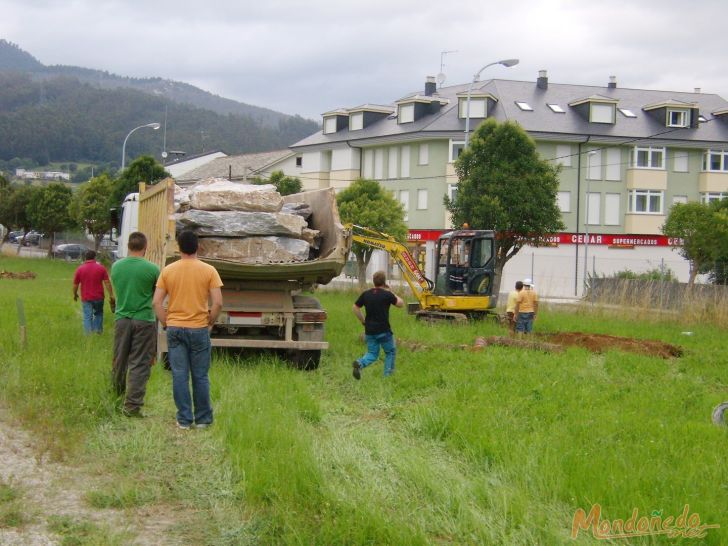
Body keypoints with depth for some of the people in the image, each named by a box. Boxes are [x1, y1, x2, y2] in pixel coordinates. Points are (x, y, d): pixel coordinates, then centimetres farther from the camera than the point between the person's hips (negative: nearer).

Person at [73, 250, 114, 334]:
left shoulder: (80, 269, -3)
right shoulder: (101, 268, -4)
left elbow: (75, 284, 2)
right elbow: (107, 283, -7)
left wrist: (75, 294, 18)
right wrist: (111, 296, -3)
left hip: (86, 298, -1)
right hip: (98, 297, 1)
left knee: (87, 317, 2)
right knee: (98, 314, 20)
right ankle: (98, 331, 16)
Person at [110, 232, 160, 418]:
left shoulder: (116, 267, 0)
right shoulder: (152, 269, -10)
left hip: (122, 319, 4)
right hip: (144, 320, -4)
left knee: (119, 361, 17)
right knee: (139, 364, -1)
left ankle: (117, 396, 31)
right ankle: (132, 405, -4)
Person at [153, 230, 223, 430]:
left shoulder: (168, 271, 0)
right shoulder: (209, 271, -5)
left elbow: (157, 302, -2)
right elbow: (218, 303, -10)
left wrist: (166, 323, 8)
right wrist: (209, 323, 5)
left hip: (175, 329, 1)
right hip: (199, 329, -1)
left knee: (179, 375, 6)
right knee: (200, 376, 8)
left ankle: (184, 419, 9)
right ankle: (203, 419, 14)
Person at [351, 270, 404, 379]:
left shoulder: (366, 294, 4)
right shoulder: (387, 295, -11)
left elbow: (355, 308, 10)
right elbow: (401, 303, 2)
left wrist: (363, 321, 17)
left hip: (369, 331, 4)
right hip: (384, 331, -4)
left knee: (372, 354, 13)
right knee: (390, 352, 16)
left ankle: (360, 363, -17)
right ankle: (387, 375, 13)